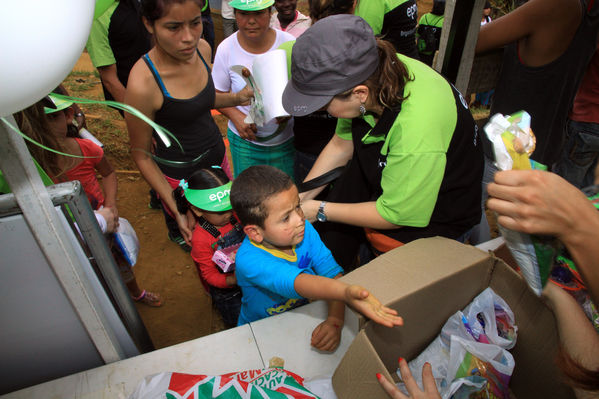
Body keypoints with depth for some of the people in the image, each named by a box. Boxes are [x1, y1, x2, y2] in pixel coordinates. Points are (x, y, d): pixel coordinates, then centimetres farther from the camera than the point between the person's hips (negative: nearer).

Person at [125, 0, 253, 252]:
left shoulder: (202, 48, -9)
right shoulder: (143, 83, -28)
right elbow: (141, 155, -16)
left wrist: (236, 98, -9)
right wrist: (177, 209, -17)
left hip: (216, 153, 7)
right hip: (178, 172, -6)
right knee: (190, 231, 13)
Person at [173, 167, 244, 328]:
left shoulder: (235, 217, -15)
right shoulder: (200, 239, -29)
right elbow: (209, 274, -22)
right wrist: (231, 281, -40)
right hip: (225, 292, -5)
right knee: (236, 324, 20)